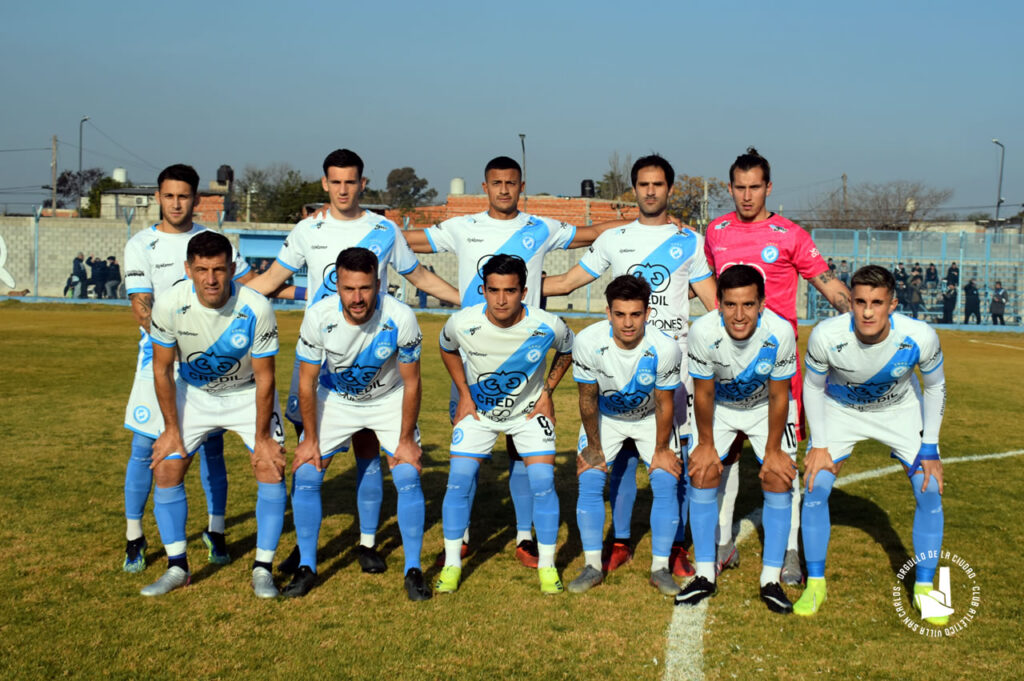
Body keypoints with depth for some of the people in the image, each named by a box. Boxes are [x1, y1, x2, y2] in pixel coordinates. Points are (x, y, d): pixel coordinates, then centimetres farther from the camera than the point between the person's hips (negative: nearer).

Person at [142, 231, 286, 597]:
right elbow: (162, 368, -10)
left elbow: (264, 378, -18)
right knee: (166, 470, -6)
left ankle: (262, 569, 1)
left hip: (248, 394, -2)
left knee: (272, 470, -13)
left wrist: (261, 437, -14)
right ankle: (177, 567, 11)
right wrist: (172, 429, -7)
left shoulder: (256, 309, -30)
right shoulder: (169, 305, -25)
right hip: (192, 392, 2)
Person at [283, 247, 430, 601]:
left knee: (408, 478, -13)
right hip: (335, 398, 1)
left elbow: (411, 383, -15)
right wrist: (310, 439, -8)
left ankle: (413, 570, 4)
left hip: (389, 399, -1)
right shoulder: (318, 316, -27)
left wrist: (406, 439, -11)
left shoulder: (400, 318, -29)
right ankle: (306, 567, 11)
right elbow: (307, 381, -12)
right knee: (305, 476, -7)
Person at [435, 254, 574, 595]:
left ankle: (546, 564, 8)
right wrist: (464, 394, -2)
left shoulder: (547, 327, -25)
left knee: (542, 483, -11)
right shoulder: (462, 323, -24)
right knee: (458, 481, -8)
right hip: (478, 410, 1)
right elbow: (447, 349, 2)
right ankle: (452, 563, 9)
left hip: (529, 411, 0)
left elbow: (567, 350, 0)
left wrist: (547, 392, -4)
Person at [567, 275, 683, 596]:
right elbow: (588, 398, -14)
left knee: (666, 483, -12)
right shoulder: (588, 342, -29)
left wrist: (661, 449, -6)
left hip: (650, 418, 0)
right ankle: (593, 566, 1)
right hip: (605, 416, 1)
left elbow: (664, 404, -15)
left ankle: (660, 568, 1)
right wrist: (594, 447, -6)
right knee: (589, 482, -11)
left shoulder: (664, 349, -31)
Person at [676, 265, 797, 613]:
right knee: (702, 474, -9)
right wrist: (706, 444, -6)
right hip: (719, 405, 1)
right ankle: (705, 575, 3)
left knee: (778, 479, -11)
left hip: (766, 407, 0)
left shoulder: (780, 333, -32)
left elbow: (778, 397, -17)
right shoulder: (703, 333, -32)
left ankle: (771, 580, 0)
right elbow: (703, 394, -15)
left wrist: (773, 450, -10)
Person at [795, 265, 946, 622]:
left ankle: (924, 587, 12)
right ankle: (815, 583, 7)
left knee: (930, 491, -8)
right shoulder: (826, 336, -33)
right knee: (815, 487, -12)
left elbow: (935, 387, -10)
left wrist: (930, 449, -11)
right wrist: (819, 445, -14)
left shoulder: (920, 337, -32)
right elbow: (813, 386, -12)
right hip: (840, 409, 0)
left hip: (901, 411, 1)